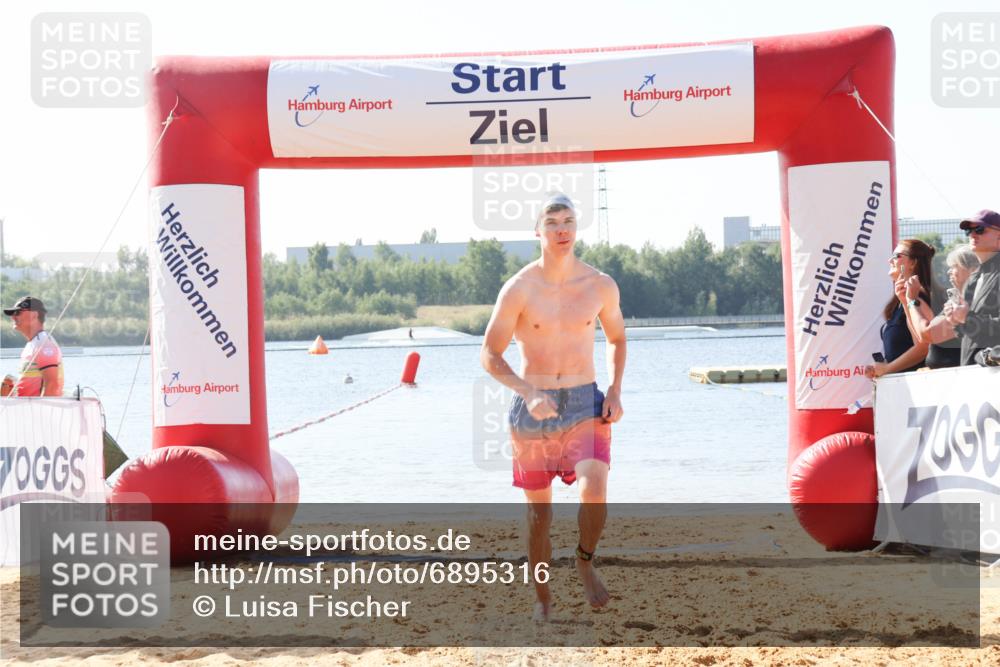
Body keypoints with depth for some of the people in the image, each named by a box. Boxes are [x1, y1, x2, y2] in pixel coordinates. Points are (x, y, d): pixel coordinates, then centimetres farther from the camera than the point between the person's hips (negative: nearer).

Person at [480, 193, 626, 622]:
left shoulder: (600, 286, 0)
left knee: (594, 489, -24)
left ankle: (586, 561, 4)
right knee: (538, 507, 8)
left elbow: (616, 338, 17)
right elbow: (489, 354, -5)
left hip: (585, 403, 1)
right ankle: (542, 597, 24)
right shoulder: (519, 289, -8)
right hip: (532, 407, -1)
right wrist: (528, 393, -19)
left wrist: (615, 391, 2)